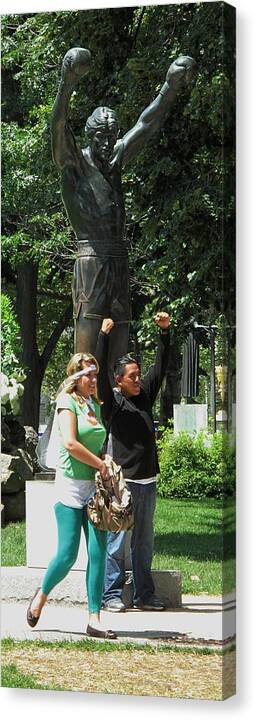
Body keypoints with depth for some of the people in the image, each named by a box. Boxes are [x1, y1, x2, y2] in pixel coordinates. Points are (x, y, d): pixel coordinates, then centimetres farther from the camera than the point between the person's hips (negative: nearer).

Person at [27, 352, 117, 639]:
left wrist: (104, 466, 2)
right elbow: (70, 443, -18)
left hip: (95, 486, 6)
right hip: (72, 483, -6)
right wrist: (102, 465, -12)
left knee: (98, 553, -3)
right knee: (67, 555, -6)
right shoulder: (68, 402, -6)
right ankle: (41, 596, 21)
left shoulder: (95, 405, 14)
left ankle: (94, 620, -2)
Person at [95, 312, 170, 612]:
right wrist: (103, 335, -19)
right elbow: (100, 373, -15)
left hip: (147, 480, 6)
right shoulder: (112, 400, -3)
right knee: (117, 540, -4)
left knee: (144, 541, 10)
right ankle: (111, 594, 1)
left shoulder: (145, 396, 13)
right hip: (122, 481, -6)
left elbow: (160, 366, 15)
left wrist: (164, 332, 7)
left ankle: (144, 595, 15)